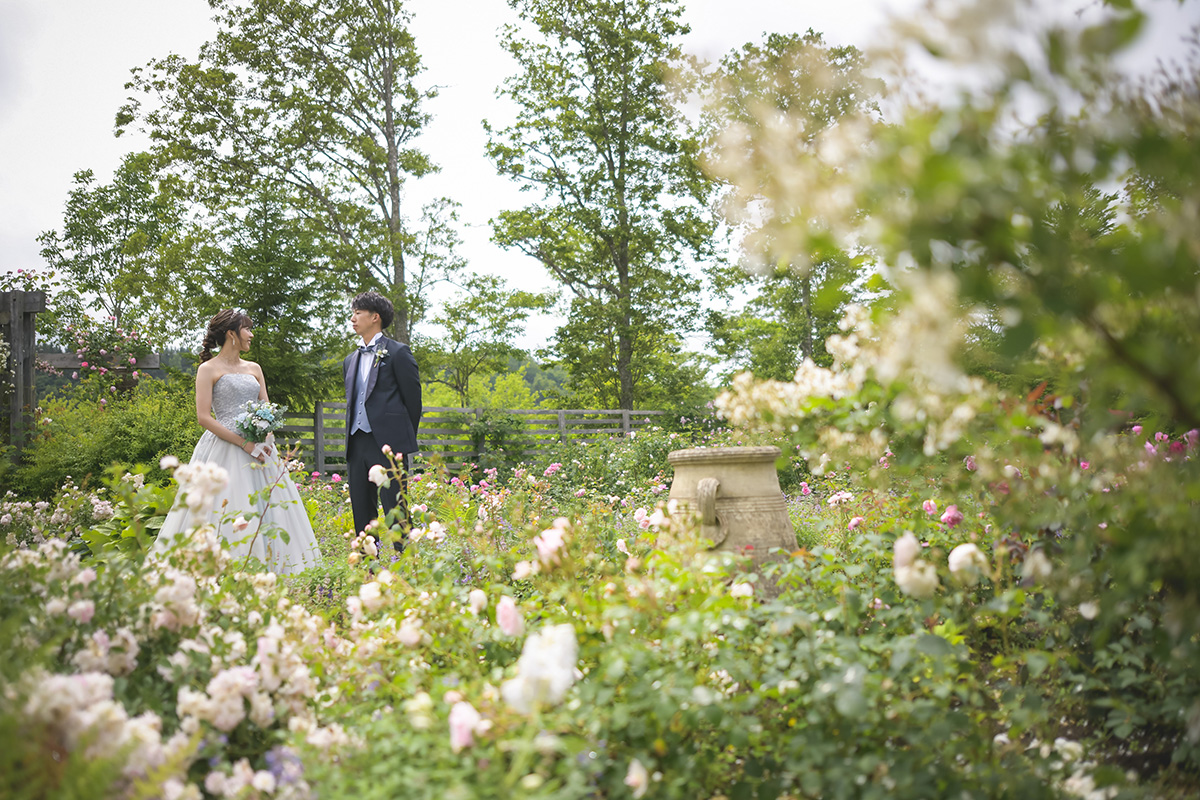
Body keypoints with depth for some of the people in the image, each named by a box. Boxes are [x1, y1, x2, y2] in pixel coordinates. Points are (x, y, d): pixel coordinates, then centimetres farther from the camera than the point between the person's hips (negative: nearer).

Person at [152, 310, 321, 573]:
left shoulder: (254, 369, 16)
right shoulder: (209, 369, -1)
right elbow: (204, 417, -9)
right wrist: (243, 443, -15)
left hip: (258, 449, 6)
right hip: (224, 449, -6)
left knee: (267, 509, 0)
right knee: (227, 513, -11)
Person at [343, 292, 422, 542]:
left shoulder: (397, 352, -1)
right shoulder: (350, 360, 20)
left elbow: (413, 398, -1)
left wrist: (404, 440, 2)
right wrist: (351, 442, 16)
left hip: (388, 445, -7)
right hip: (357, 445, 7)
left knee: (395, 511, -8)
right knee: (361, 512, 8)